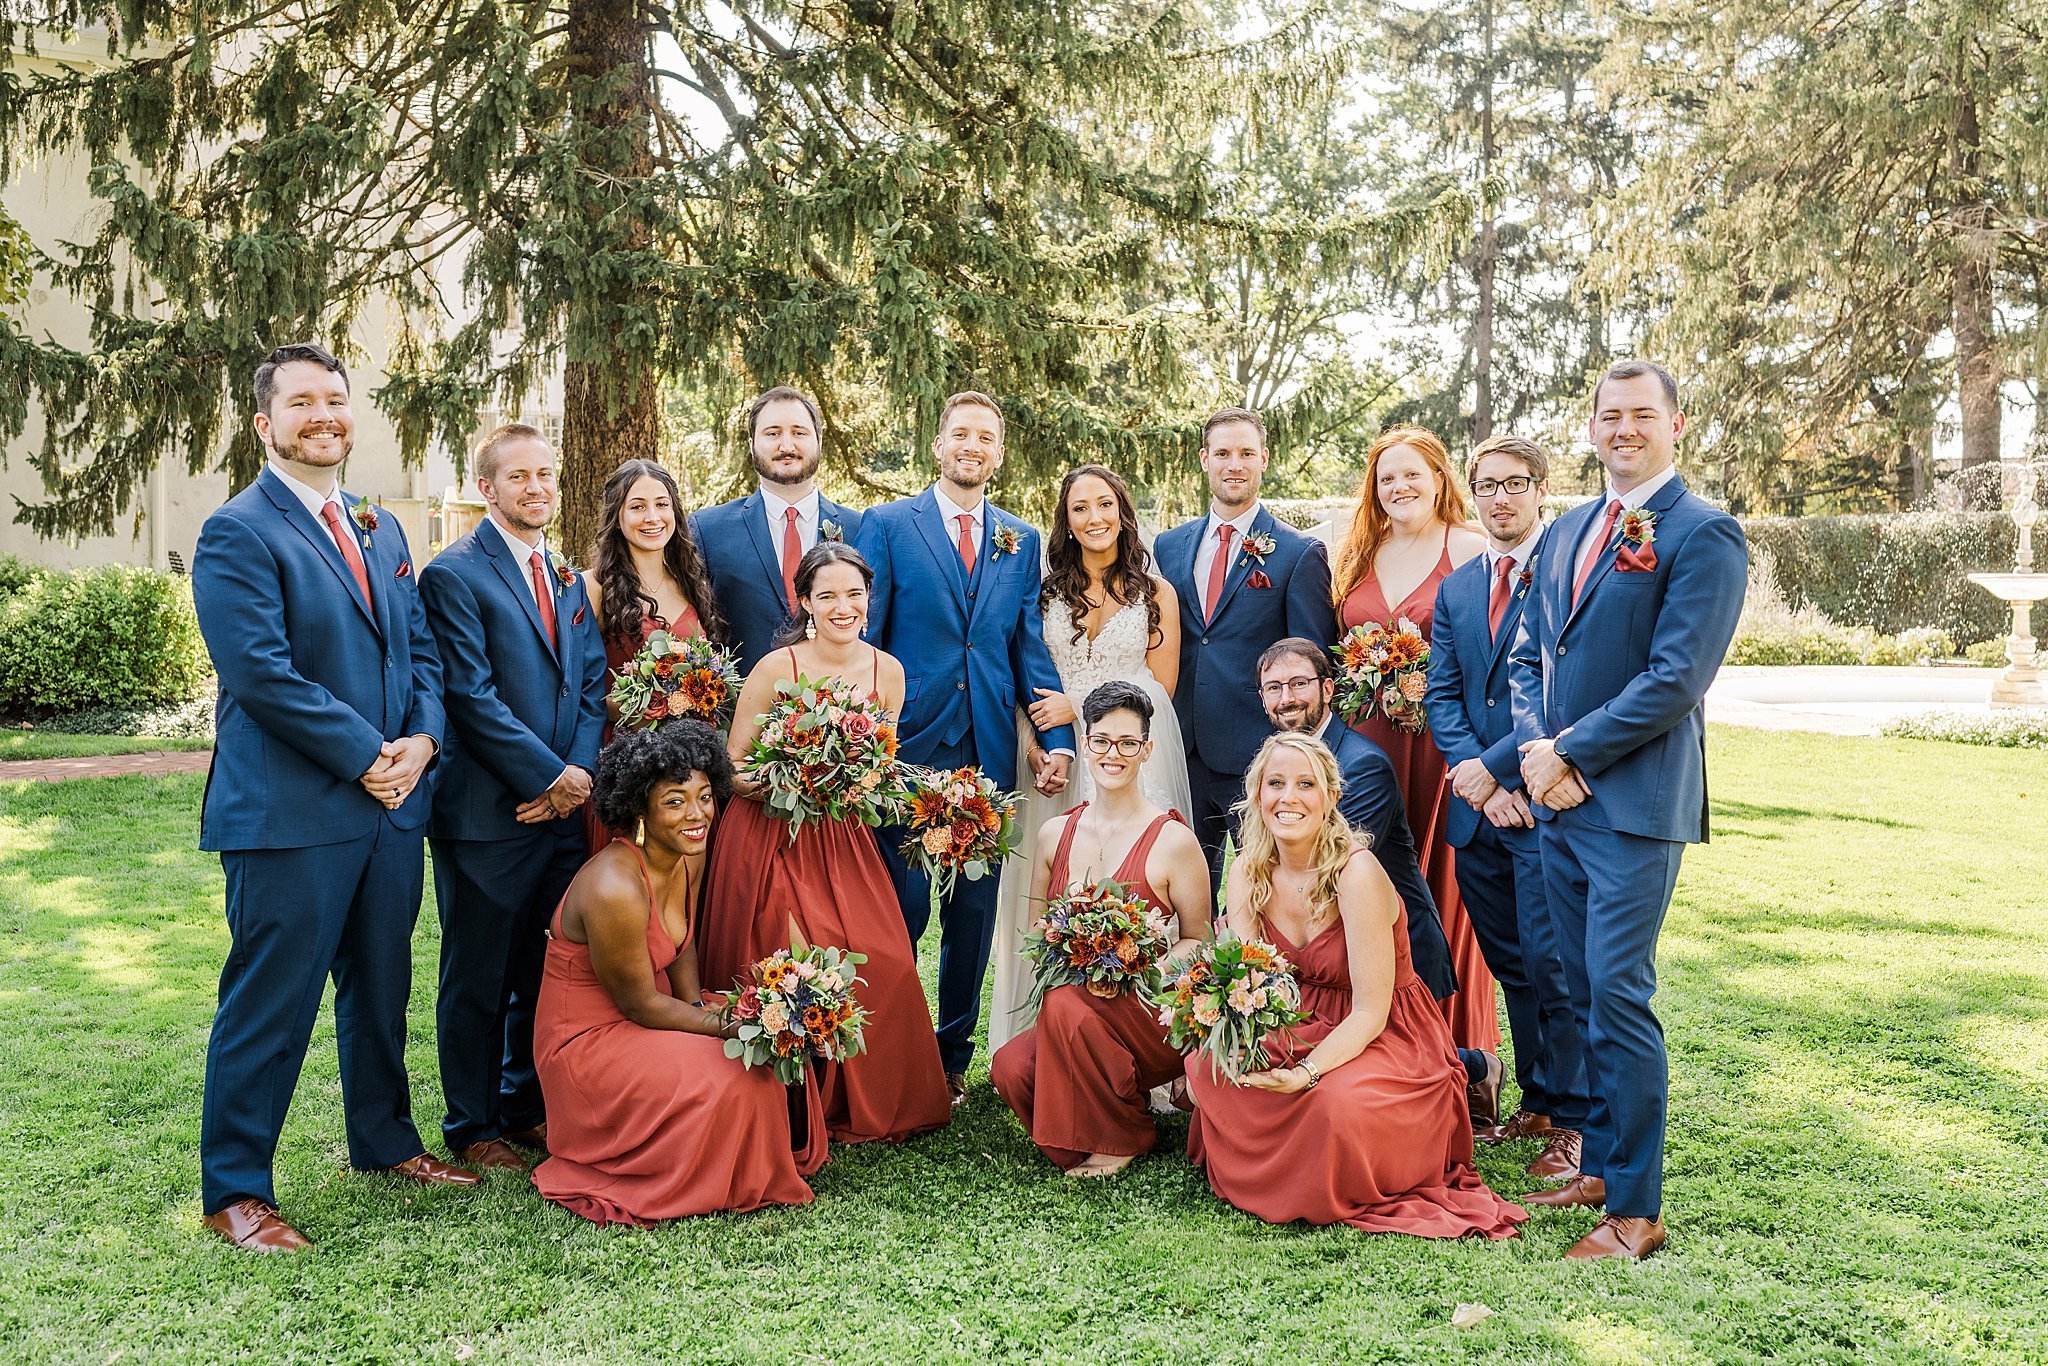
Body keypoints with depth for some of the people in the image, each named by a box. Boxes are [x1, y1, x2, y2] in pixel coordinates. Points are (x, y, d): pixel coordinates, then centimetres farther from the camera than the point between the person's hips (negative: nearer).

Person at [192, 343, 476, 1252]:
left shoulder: (380, 531, 16)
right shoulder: (237, 534, -8)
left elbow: (418, 649, 14)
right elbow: (262, 673, -17)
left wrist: (421, 740, -4)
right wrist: (365, 755, -16)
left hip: (394, 801, 7)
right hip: (290, 812, -7)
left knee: (381, 987, 18)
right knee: (270, 1004, 1)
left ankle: (383, 1142, 34)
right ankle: (233, 1191, 15)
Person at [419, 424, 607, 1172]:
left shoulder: (568, 579, 15)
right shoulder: (454, 574, -8)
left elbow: (592, 686, 10)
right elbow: (473, 696, -15)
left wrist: (579, 774, -5)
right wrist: (549, 777, -14)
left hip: (564, 807, 6)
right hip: (488, 815, -6)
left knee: (545, 971, 14)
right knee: (478, 980, 7)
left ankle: (526, 1107, 29)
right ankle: (473, 1126, 21)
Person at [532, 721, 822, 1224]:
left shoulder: (688, 859, -3)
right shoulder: (615, 889, -30)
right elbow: (640, 1004, -21)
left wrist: (700, 1004, -7)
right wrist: (728, 1025, -18)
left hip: (645, 1010, 8)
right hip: (588, 1043, -8)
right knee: (724, 1083, -25)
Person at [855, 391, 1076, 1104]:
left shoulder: (1022, 541, 12)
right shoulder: (886, 524, 2)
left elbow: (1031, 649, 11)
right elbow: (860, 637, -1)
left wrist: (1057, 740, 0)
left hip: (989, 752, 3)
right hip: (907, 747, -3)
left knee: (974, 913, 9)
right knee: (900, 908, 1)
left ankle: (952, 1058, 24)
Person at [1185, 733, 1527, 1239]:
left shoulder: (1356, 873, -23)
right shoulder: (1248, 873, -6)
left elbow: (1370, 1014, -22)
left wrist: (1305, 1073, -37)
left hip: (1388, 1041, -5)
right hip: (1299, 1030, 5)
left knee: (1339, 1102, -36)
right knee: (1205, 1061, -22)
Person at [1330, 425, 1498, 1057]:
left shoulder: (1471, 549, -2)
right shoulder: (1359, 555, 14)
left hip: (1445, 738, -4)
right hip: (1368, 741, 4)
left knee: (1441, 881, 1)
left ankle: (1454, 1044, 14)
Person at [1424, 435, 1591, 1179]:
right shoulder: (1455, 589, 15)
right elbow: (1442, 696, 9)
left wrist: (1494, 766, -14)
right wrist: (1481, 783, -6)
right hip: (1479, 808, 6)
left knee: (1553, 964, -3)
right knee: (1511, 966, 14)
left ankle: (1573, 1122, 10)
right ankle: (1537, 1102, 28)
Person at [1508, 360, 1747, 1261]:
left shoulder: (1704, 535, -7)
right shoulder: (1566, 531, 16)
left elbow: (1676, 679, -15)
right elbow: (1527, 655, 15)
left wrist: (1570, 755, -13)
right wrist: (1536, 748, -2)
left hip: (1635, 805, -7)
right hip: (1558, 800, 7)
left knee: (1618, 996, -7)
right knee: (1582, 995, 14)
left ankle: (1636, 1211, 4)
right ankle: (1599, 1166, 27)